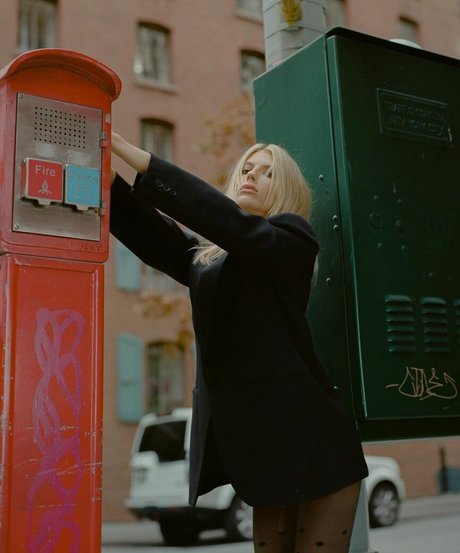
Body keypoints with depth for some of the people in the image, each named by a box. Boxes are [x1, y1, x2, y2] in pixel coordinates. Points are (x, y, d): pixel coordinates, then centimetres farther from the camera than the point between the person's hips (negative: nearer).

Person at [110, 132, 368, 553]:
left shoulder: (292, 237, -2)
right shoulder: (205, 255, 15)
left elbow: (229, 220, -18)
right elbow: (150, 234, 1)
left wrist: (132, 153, -19)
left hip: (306, 437, -5)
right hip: (246, 436, 6)